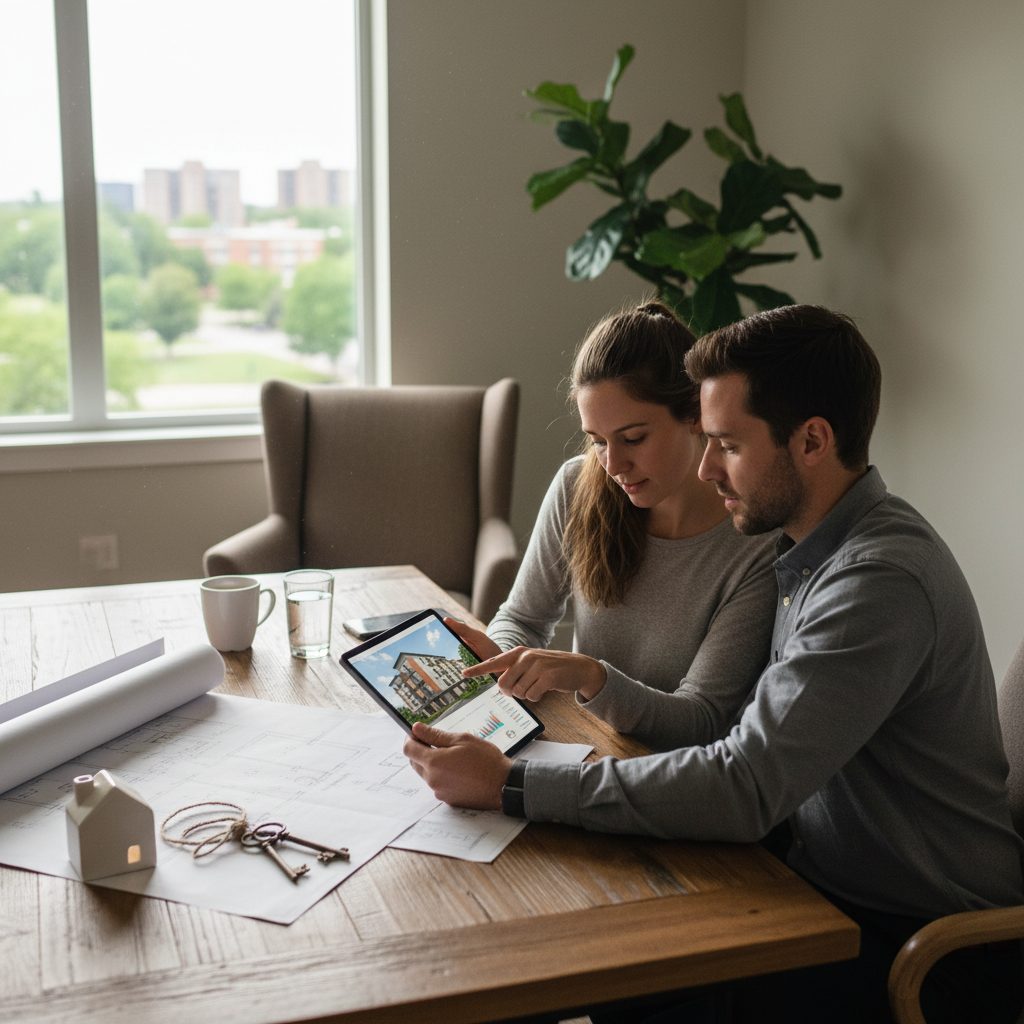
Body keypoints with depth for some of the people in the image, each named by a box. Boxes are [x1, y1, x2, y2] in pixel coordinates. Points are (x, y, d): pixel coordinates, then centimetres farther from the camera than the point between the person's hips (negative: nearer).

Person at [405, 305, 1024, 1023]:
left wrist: (512, 786, -26)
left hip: (928, 953, -8)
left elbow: (745, 789, -30)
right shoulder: (817, 547, 6)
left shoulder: (884, 580, -26)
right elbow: (766, 741, 9)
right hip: (834, 889, 8)